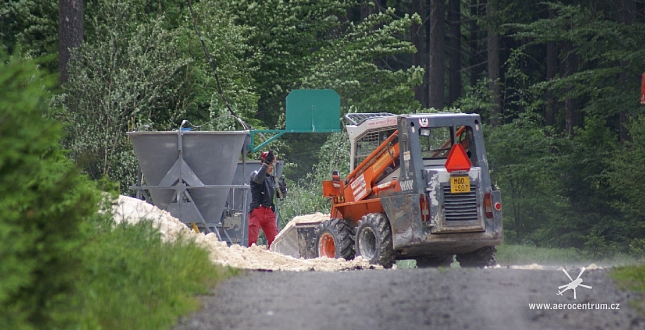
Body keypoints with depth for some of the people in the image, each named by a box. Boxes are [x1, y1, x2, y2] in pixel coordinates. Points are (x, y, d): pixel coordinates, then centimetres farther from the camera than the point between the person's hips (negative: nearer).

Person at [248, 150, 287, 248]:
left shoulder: (273, 178, 16)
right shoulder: (255, 174, 1)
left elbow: (281, 196, 17)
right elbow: (259, 178, -25)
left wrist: (283, 188, -4)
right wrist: (266, 163, -29)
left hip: (269, 212, 6)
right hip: (256, 211, -5)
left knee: (274, 240, 0)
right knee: (252, 240, -12)